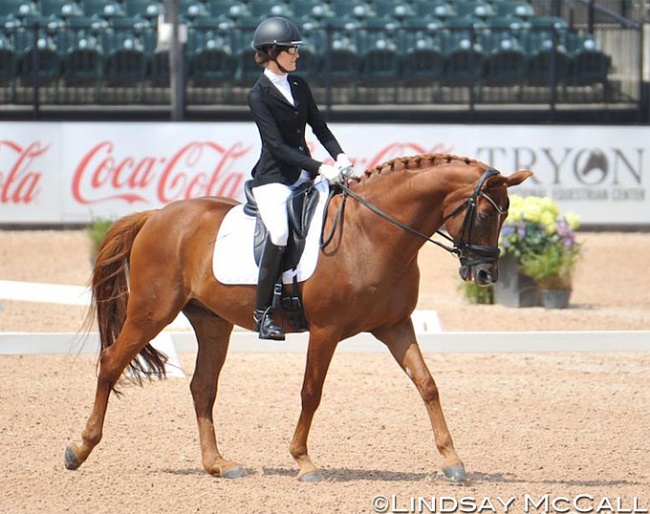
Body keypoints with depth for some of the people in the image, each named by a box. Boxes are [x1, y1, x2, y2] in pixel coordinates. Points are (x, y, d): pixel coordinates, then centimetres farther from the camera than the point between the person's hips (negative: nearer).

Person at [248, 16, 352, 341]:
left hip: (302, 175, 8)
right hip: (273, 178, -8)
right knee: (279, 232, -29)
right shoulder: (259, 95, -10)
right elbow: (277, 146, -18)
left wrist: (339, 156, -6)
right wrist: (320, 168, -25)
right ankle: (262, 311, -21)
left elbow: (319, 127, 13)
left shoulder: (299, 85, 11)